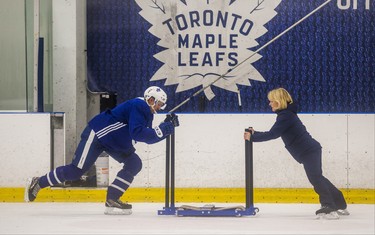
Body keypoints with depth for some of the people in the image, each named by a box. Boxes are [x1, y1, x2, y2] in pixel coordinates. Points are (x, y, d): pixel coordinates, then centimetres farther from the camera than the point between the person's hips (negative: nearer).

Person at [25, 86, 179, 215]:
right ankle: (37, 183, 4)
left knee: (134, 164, -5)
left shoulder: (147, 113, 10)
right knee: (75, 171, -11)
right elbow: (137, 133, -31)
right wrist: (162, 129, -29)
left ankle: (112, 200, -5)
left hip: (115, 143, 10)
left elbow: (149, 138, 11)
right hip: (97, 134, -10)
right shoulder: (138, 105, -21)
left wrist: (168, 126, 0)